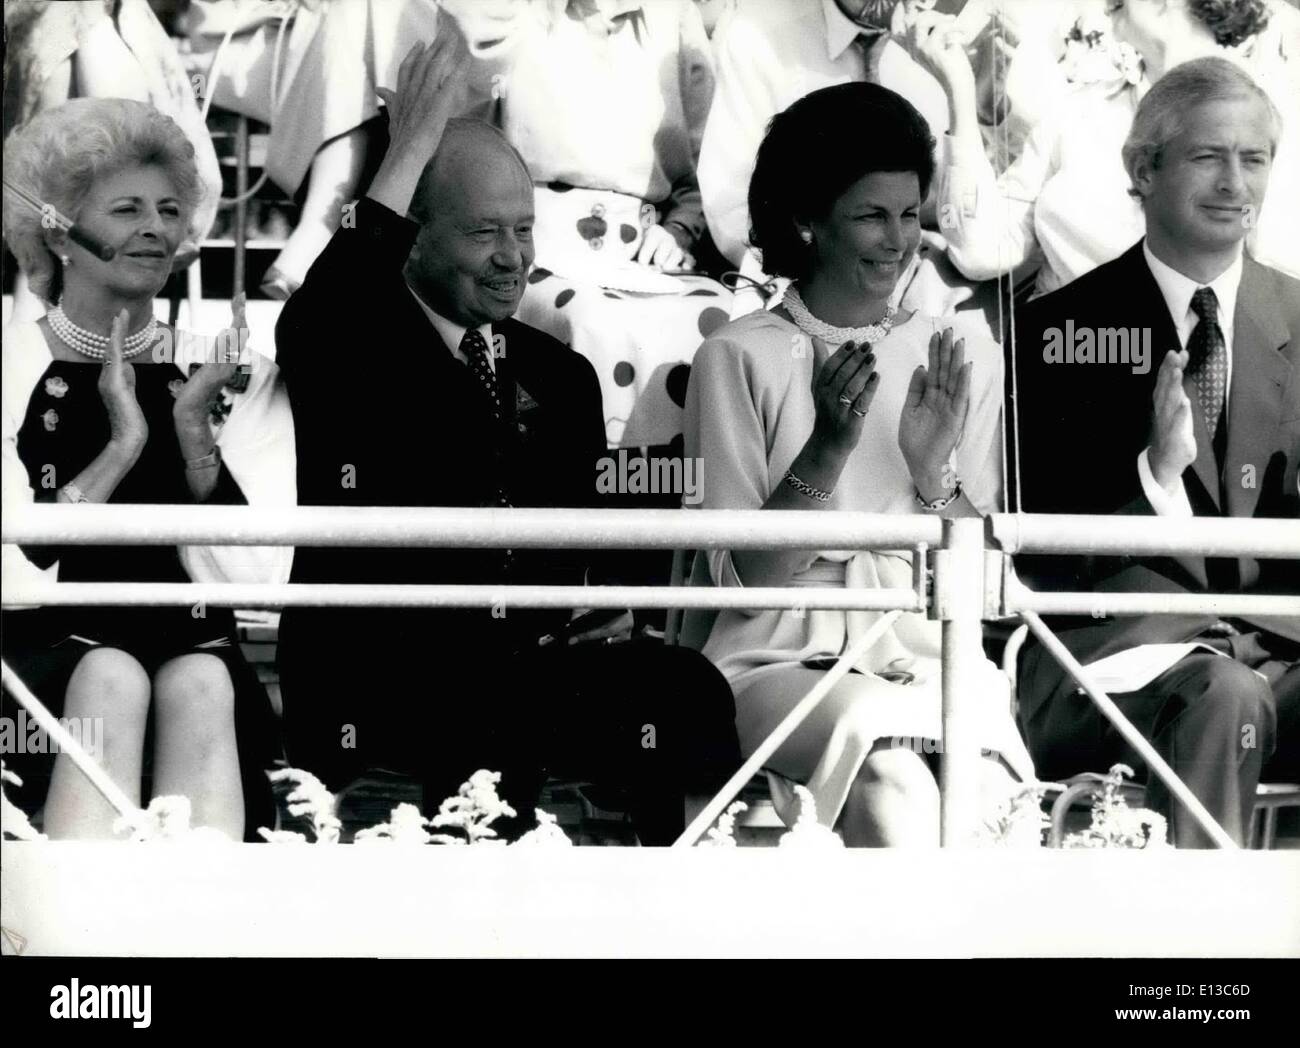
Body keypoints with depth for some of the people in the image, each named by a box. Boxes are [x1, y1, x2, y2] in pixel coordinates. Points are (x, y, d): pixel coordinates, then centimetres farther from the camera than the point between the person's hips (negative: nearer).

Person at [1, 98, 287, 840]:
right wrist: (122, 444, -13)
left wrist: (194, 434, -11)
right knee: (111, 676, -33)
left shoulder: (236, 379, 10)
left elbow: (251, 579, 0)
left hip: (195, 650, 2)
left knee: (200, 681, -31)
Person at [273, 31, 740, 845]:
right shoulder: (353, 348, 4)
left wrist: (604, 614, -2)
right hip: (374, 678, -5)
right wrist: (412, 146, -17)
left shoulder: (561, 377, 21)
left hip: (535, 668, 5)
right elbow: (313, 330, -22)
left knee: (686, 690, -24)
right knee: (501, 725, -36)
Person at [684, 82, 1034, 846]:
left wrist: (934, 470, -10)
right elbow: (742, 579, -2)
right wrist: (828, 449, -16)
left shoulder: (969, 360, 14)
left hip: (935, 661, 2)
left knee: (986, 789, -31)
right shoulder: (742, 359, 5)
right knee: (892, 777, -34)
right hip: (785, 661, -2)